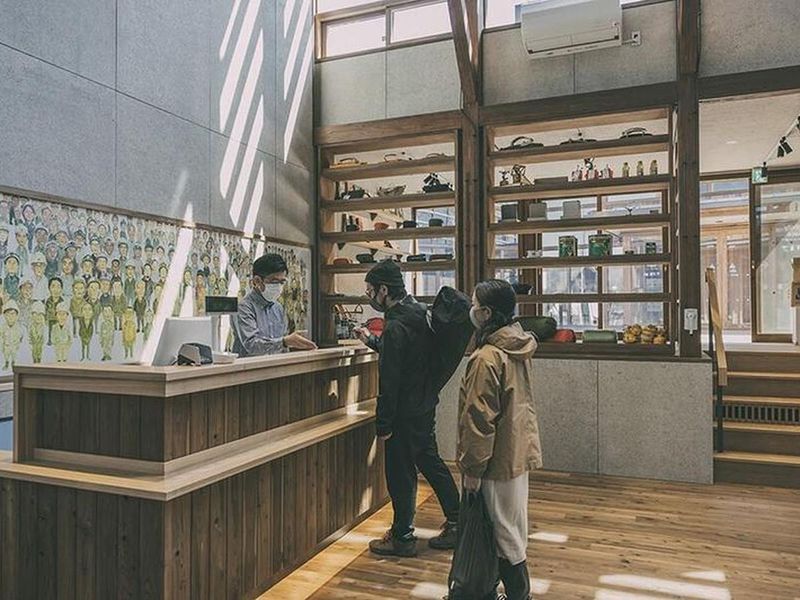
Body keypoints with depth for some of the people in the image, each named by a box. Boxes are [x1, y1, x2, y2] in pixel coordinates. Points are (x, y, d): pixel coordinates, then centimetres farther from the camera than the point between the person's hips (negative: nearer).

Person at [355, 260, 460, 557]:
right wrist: (370, 340, 25)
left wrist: (383, 424, -17)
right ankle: (456, 524, 31)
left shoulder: (396, 326, -22)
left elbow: (390, 382, -23)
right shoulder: (420, 313, 6)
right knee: (431, 462, 20)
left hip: (406, 412, -9)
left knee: (401, 473, 5)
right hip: (425, 404, 9)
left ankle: (402, 538, 20)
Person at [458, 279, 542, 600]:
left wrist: (472, 468, -13)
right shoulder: (520, 348, 3)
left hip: (500, 458, -9)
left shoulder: (487, 357, -24)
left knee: (506, 533, 6)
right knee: (512, 530, 22)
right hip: (520, 450, 9)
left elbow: (480, 419, -22)